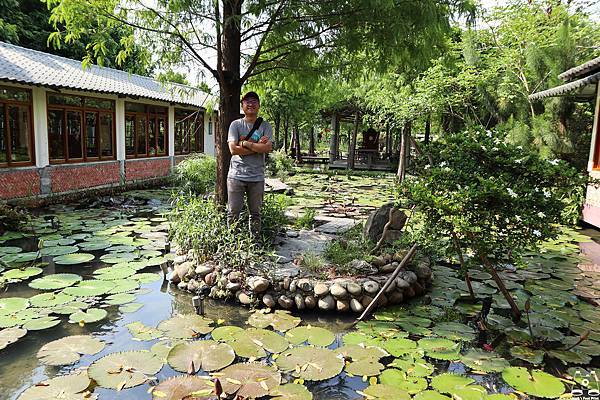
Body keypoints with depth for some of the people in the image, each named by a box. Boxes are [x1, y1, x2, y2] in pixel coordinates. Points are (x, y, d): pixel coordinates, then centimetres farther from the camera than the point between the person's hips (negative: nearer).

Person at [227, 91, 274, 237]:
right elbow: (233, 149, -10)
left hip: (257, 177, 1)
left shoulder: (265, 126, 5)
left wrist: (245, 143, -11)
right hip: (236, 175, -1)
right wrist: (257, 146, -9)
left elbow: (268, 148, -11)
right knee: (233, 213, 4)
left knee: (255, 213, 11)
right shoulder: (236, 124, 3)